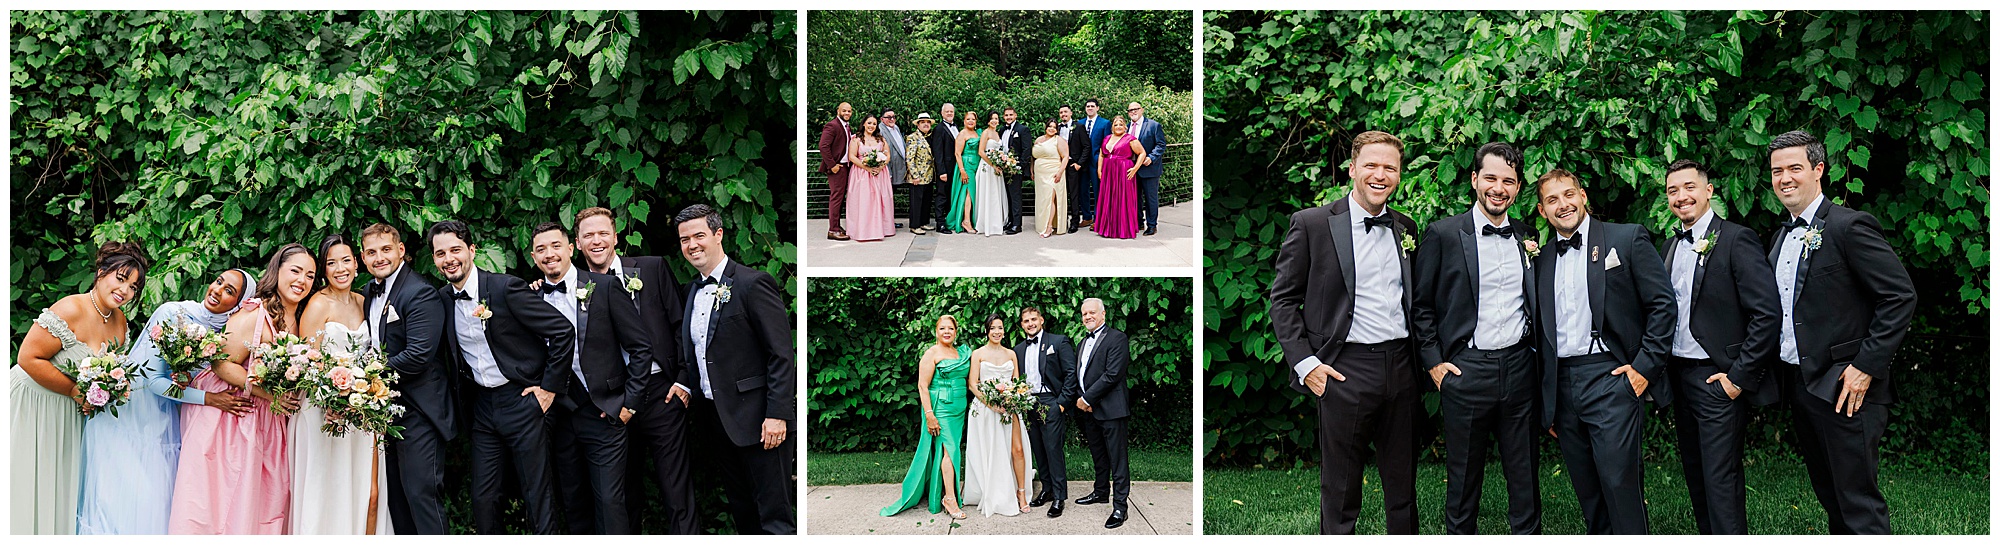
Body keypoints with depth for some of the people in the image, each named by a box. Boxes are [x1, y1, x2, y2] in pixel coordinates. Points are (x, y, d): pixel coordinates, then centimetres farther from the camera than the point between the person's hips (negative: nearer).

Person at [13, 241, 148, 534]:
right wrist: (76, 391, -20)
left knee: (59, 485, 11)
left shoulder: (119, 321, 2)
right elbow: (29, 358, -24)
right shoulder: (70, 310, -22)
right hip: (34, 403, -7)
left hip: (71, 412, 7)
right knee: (30, 485, -1)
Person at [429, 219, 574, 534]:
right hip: (483, 407, 6)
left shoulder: (506, 288, -15)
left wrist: (550, 387, -11)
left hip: (522, 401, -6)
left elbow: (563, 331, -14)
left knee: (538, 497, -1)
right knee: (482, 499, 8)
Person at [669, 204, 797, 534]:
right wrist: (685, 383, 5)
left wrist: (777, 414, -19)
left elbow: (781, 355, -14)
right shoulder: (694, 290, 15)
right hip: (717, 418, 8)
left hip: (757, 420, -8)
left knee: (774, 519, -7)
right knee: (742, 512, 14)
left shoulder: (753, 284, -10)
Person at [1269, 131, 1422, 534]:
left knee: (1403, 490, 13)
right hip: (1345, 372, -4)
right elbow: (1283, 299, -2)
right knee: (1340, 497, 4)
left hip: (1401, 368, 4)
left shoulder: (1406, 228, 11)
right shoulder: (1312, 224, -3)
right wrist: (1305, 362, -10)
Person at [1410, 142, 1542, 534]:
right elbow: (1420, 306, 0)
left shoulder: (1526, 237, 10)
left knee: (1525, 474, 10)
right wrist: (1433, 362, -5)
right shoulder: (1443, 234, -3)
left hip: (1519, 368, 3)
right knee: (1463, 478, 6)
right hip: (1466, 370, -3)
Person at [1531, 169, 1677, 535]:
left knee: (1620, 483, -11)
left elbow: (1663, 304, -3)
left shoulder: (1628, 239, 2)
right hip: (1562, 387, 5)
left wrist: (1646, 366, -10)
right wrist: (1548, 406, 15)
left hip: (1612, 377, -5)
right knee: (1587, 490, 9)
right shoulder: (1543, 261, 15)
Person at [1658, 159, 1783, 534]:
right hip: (1680, 377, 7)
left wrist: (1740, 376, -16)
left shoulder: (1736, 240, -10)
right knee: (1695, 477, 13)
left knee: (1721, 482, -7)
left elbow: (1767, 313, -16)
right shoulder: (1671, 246, 13)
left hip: (1719, 380, -7)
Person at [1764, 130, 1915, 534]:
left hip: (1844, 387, -8)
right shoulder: (1782, 236, 14)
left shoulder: (1849, 226, -11)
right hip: (1798, 381, 8)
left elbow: (1901, 296, -16)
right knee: (1830, 498, 16)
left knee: (1859, 506, -5)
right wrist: (1778, 373, 8)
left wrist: (1867, 366, -18)